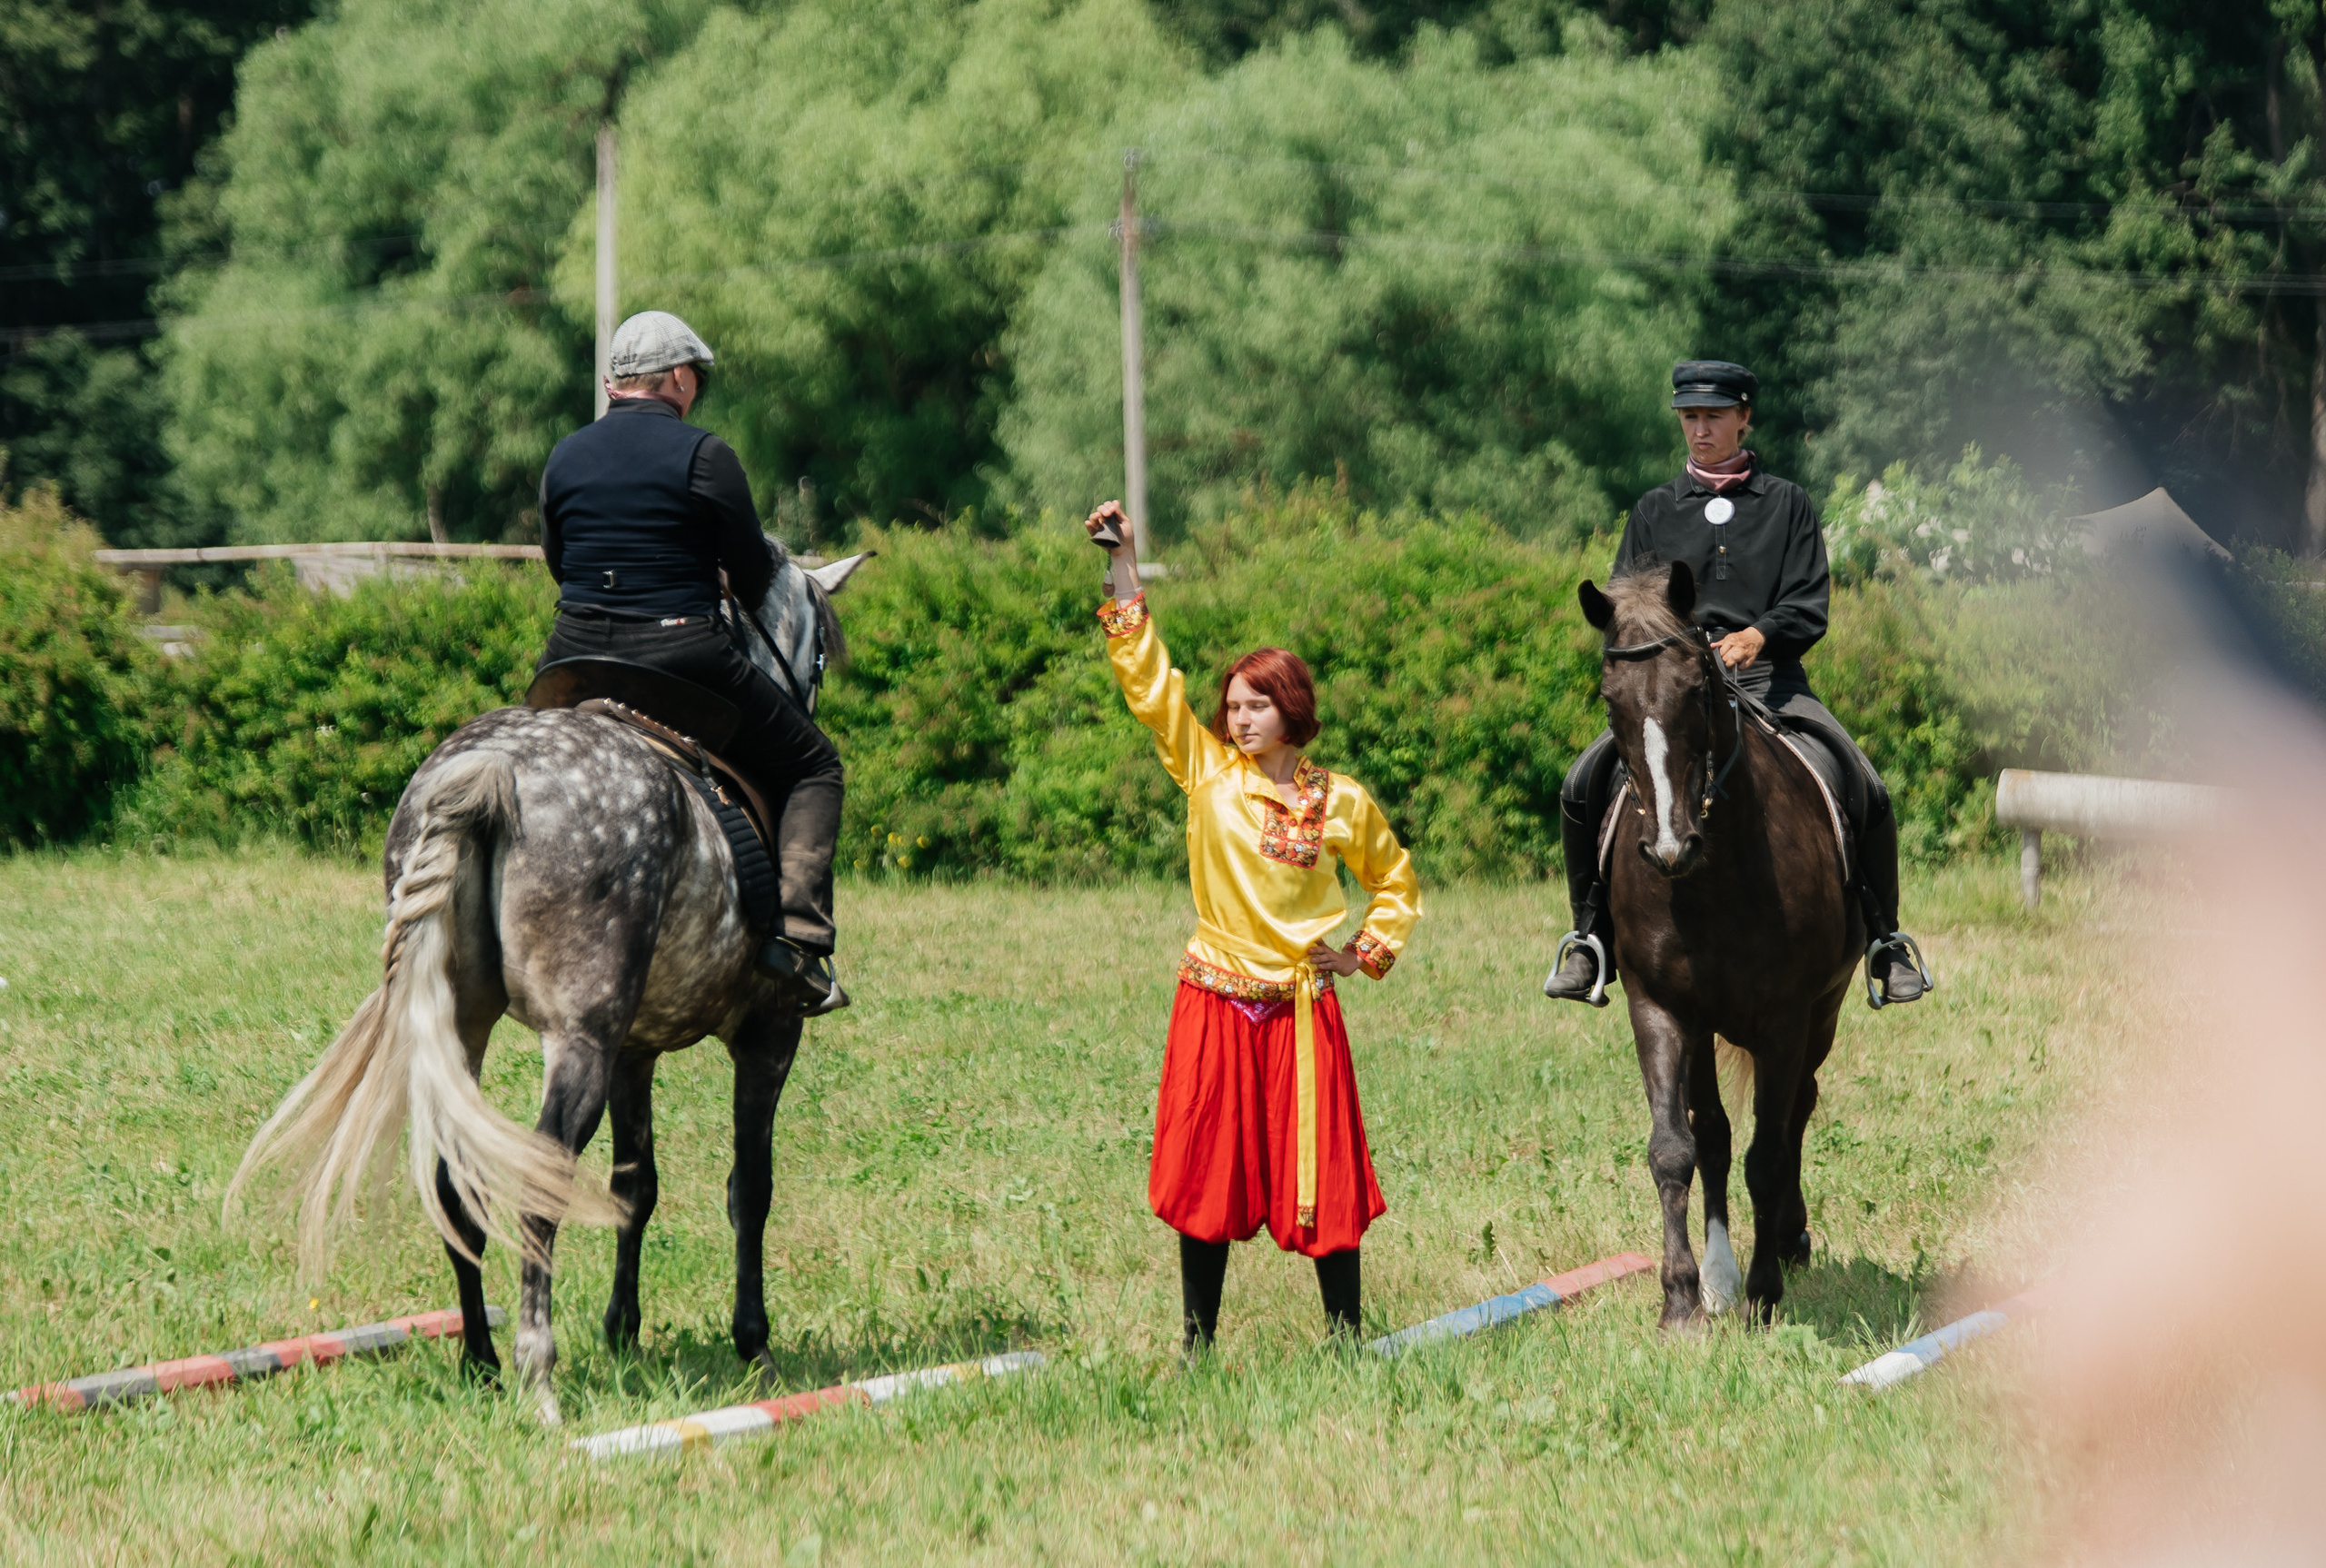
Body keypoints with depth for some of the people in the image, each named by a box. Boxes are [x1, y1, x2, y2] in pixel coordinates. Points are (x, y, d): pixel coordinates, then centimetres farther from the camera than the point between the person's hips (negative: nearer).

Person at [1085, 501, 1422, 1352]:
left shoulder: (1342, 803, 2)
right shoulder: (1207, 773, 2)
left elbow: (1395, 882, 19)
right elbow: (1148, 676, -2)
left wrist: (1367, 952, 4)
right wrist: (1124, 570, -7)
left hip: (1302, 1007, -1)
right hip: (1216, 1002, 1)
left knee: (1321, 1177, 0)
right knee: (1206, 1176, 2)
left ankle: (1346, 1338, 10)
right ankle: (1197, 1343, 9)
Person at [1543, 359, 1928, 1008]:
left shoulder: (1786, 504, 11)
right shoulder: (1654, 511, 15)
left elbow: (1810, 607, 3)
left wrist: (1759, 635, -18)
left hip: (1769, 679, -1)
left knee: (1867, 793, -20)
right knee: (1582, 787, -21)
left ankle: (1885, 937, -1)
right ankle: (1590, 935, -6)